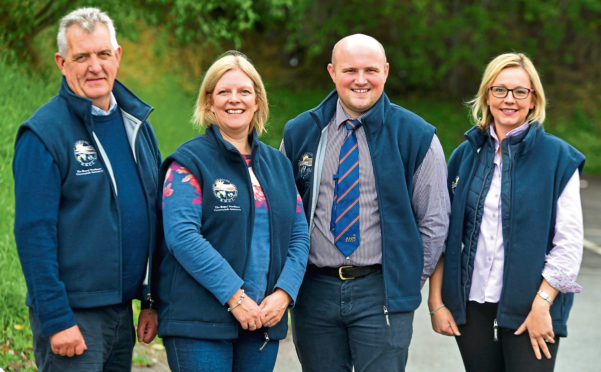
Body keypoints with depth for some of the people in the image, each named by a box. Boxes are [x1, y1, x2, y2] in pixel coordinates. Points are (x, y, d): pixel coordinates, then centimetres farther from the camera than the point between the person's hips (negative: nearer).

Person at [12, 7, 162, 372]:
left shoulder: (138, 125, 11)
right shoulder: (44, 133, -10)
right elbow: (33, 233, -13)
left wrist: (152, 300, 12)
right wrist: (56, 320, -18)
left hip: (122, 312, 6)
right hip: (72, 314, -6)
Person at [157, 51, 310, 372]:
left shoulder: (277, 164, 16)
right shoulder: (189, 161, -2)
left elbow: (299, 235, 13)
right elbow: (182, 236, -14)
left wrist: (284, 292, -5)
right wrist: (234, 296, -18)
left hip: (264, 320, 5)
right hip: (199, 322, -5)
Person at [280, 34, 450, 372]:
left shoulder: (417, 136, -2)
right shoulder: (299, 134, 6)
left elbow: (434, 221, 3)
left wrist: (410, 279, 0)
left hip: (382, 293, -2)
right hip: (315, 290, 3)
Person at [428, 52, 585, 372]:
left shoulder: (558, 157, -2)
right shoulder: (465, 156, 9)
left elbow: (569, 243, -5)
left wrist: (541, 304, -12)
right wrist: (436, 301, 4)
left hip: (529, 308, -3)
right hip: (471, 304, 3)